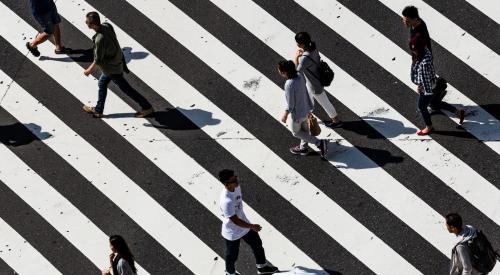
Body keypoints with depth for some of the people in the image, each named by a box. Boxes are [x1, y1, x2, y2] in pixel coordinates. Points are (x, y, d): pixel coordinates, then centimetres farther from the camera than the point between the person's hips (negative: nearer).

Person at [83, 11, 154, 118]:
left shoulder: (100, 40, -35)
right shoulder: (107, 26, -13)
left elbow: (98, 60, -23)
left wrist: (89, 70, -6)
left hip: (112, 68, -9)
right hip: (117, 60, 9)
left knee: (125, 88, 8)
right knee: (102, 84, 23)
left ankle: (147, 107, 20)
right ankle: (98, 110, 38)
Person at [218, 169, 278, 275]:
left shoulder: (236, 187, -14)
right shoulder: (226, 201, -41)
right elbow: (235, 220, -32)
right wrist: (252, 226, -21)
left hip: (244, 225, 8)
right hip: (232, 233, -8)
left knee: (257, 244, 23)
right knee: (232, 255, 18)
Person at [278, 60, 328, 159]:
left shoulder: (289, 85, -37)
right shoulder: (300, 76, -15)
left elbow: (290, 105, -27)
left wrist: (285, 116, -11)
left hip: (297, 113, -7)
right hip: (306, 109, 7)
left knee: (296, 132, 20)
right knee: (304, 128, 28)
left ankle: (319, 143, 15)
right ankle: (303, 148, 50)